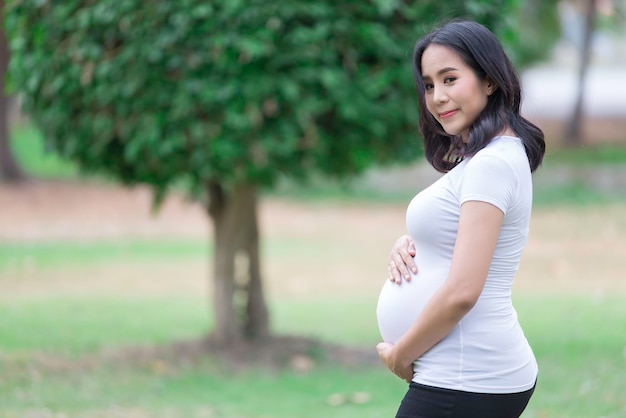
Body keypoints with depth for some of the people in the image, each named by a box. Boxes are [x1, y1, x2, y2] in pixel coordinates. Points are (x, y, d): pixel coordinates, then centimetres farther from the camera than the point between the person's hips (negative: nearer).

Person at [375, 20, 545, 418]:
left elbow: (461, 292, -21)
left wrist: (399, 356, -9)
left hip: (463, 384, -10)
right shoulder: (479, 159, 15)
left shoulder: (491, 164, -15)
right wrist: (409, 247, 3)